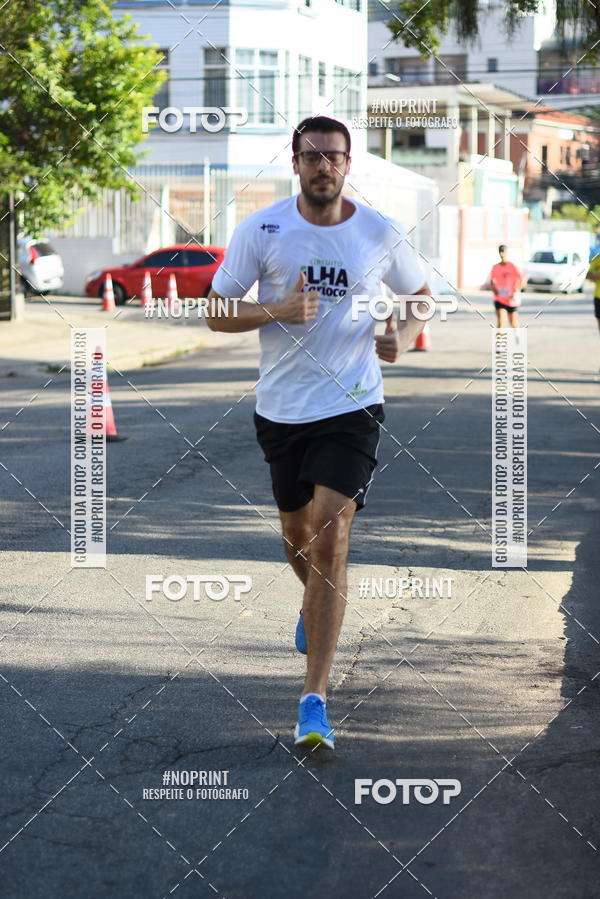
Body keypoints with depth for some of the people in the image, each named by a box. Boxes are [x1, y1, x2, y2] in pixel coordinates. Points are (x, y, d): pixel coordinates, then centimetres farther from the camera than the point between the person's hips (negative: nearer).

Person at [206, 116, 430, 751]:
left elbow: (421, 297, 15)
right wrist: (277, 310, -19)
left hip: (352, 406, -2)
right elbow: (217, 313, -1)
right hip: (281, 408, 2)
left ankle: (314, 699, -14)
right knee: (297, 535, 17)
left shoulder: (380, 233, -1)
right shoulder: (261, 230, -3)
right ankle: (316, 605, 55)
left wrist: (404, 334, -6)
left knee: (330, 538, -15)